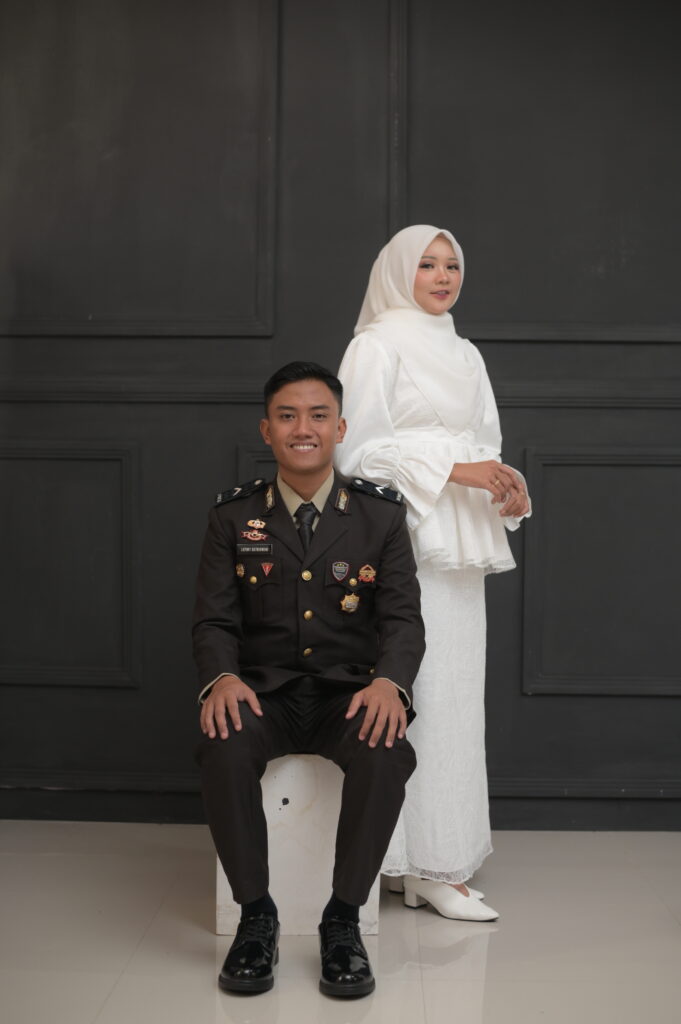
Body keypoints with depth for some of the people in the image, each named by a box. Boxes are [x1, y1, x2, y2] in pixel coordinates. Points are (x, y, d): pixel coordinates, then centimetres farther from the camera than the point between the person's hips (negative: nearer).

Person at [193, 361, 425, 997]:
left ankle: (343, 918, -12)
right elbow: (214, 618, 1)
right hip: (262, 689, 1)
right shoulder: (233, 516, 6)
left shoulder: (382, 515, 4)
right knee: (223, 750, -32)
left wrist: (389, 682, -25)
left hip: (348, 692, 0)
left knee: (386, 754, -33)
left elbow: (402, 617, -2)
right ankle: (255, 913, -10)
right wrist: (221, 677, -22)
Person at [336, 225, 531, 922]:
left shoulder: (463, 354, 20)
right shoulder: (377, 346, -2)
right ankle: (428, 864, 0)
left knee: (455, 693, 7)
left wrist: (506, 484, 0)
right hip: (404, 542, -7)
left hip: (459, 549, 7)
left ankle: (440, 855, 15)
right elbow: (359, 450, -10)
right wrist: (453, 470, -16)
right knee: (419, 695, -8)